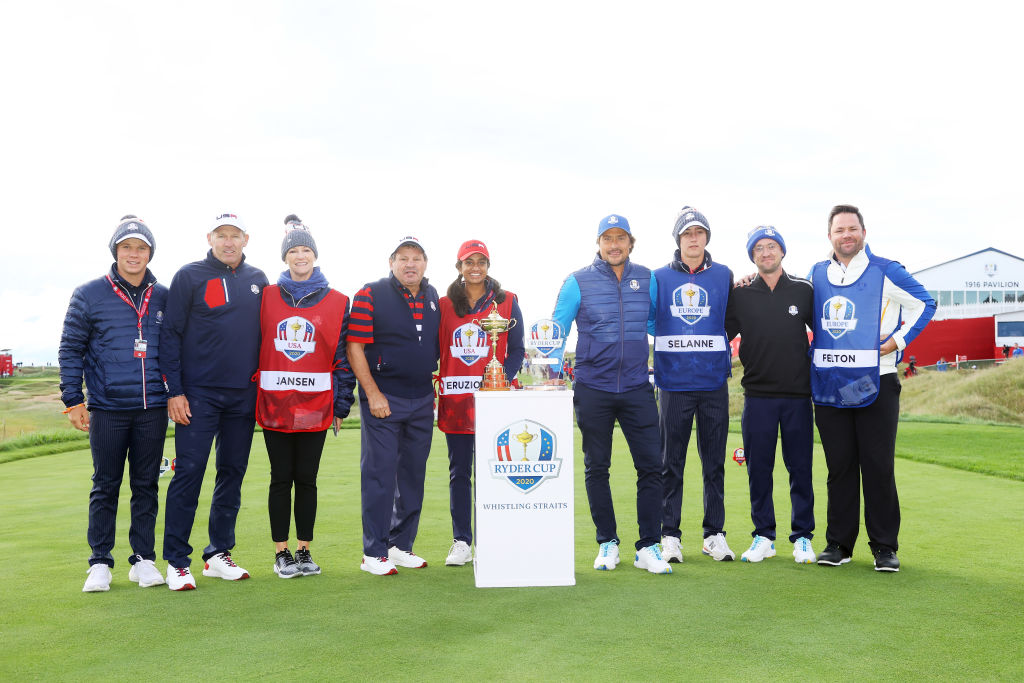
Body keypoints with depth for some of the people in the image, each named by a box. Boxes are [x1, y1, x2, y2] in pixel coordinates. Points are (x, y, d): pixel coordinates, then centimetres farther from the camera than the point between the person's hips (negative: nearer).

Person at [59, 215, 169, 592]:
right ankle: (100, 563, 14)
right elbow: (71, 348, 2)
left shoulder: (164, 298, 8)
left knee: (146, 485, 8)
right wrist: (73, 400, -2)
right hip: (106, 408, -2)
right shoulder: (90, 295, 1)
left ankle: (144, 558, 17)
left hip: (152, 408, 2)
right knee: (105, 486, 4)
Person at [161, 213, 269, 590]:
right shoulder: (189, 277, 0)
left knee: (233, 473, 8)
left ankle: (218, 554, 19)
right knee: (188, 472, -6)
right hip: (198, 394, -4)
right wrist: (174, 391, -9)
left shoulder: (258, 280, 11)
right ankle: (177, 561, 2)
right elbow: (171, 335, -3)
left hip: (244, 396, 4)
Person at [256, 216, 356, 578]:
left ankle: (304, 550, 19)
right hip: (274, 404, 0)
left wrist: (341, 405, 1)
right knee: (281, 478, 5)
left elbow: (343, 356, 4)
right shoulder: (267, 297, 6)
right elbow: (253, 347, 7)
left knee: (307, 479, 7)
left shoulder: (337, 302, 4)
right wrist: (248, 397, 3)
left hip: (316, 407, 0)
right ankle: (281, 553, 15)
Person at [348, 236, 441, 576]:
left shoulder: (432, 297, 11)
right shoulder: (371, 295, -5)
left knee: (413, 474, 9)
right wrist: (373, 394, -14)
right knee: (380, 473, -3)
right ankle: (374, 552, 5)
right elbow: (354, 348, -9)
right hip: (383, 399, -5)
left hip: (423, 399, 6)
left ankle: (401, 545, 21)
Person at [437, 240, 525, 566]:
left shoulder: (507, 302, 7)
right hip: (455, 398, 2)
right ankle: (461, 542, 12)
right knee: (459, 471, 5)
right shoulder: (444, 304, 11)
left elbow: (517, 349, 5)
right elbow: (435, 350, 11)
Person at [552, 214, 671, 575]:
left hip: (637, 388, 2)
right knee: (597, 468, 7)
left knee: (650, 466, -3)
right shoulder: (579, 281, 0)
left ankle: (648, 547, 6)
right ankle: (607, 543, 20)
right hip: (592, 389, -1)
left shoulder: (646, 278, 7)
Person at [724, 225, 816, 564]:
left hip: (798, 395, 0)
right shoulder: (740, 296, 5)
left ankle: (802, 537, 14)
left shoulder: (804, 291, 6)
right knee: (758, 467, 4)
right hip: (758, 396, 0)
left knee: (800, 468, 3)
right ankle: (763, 536, 15)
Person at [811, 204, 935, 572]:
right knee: (839, 466, 7)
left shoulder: (885, 272, -1)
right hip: (829, 386, 3)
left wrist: (898, 339, -4)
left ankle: (885, 546, 9)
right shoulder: (817, 274, 11)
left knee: (879, 467, -1)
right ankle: (839, 543, 15)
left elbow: (924, 304, 6)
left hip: (875, 383, -3)